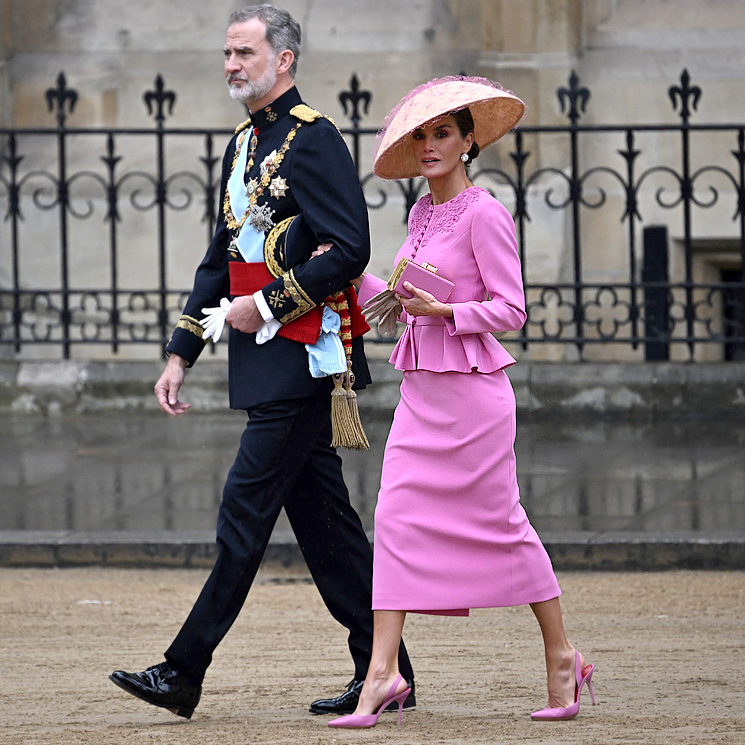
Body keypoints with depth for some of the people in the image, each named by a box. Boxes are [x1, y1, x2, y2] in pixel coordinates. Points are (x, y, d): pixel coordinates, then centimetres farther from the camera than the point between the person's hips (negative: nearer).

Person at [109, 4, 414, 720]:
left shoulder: (313, 139, -11)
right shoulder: (243, 146, 18)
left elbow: (348, 249, -18)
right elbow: (220, 261, 22)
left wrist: (268, 306, -15)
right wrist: (181, 353, 17)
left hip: (303, 359, -10)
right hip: (266, 364, 10)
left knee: (244, 514, -8)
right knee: (322, 518, 9)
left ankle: (183, 673, -8)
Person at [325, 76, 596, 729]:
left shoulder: (483, 215, -10)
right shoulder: (423, 213, 13)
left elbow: (510, 309, -13)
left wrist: (442, 311, -22)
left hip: (471, 389, -7)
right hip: (421, 391, 7)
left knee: (501, 524, 1)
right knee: (397, 517, -4)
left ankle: (562, 656, 17)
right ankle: (383, 673, -8)